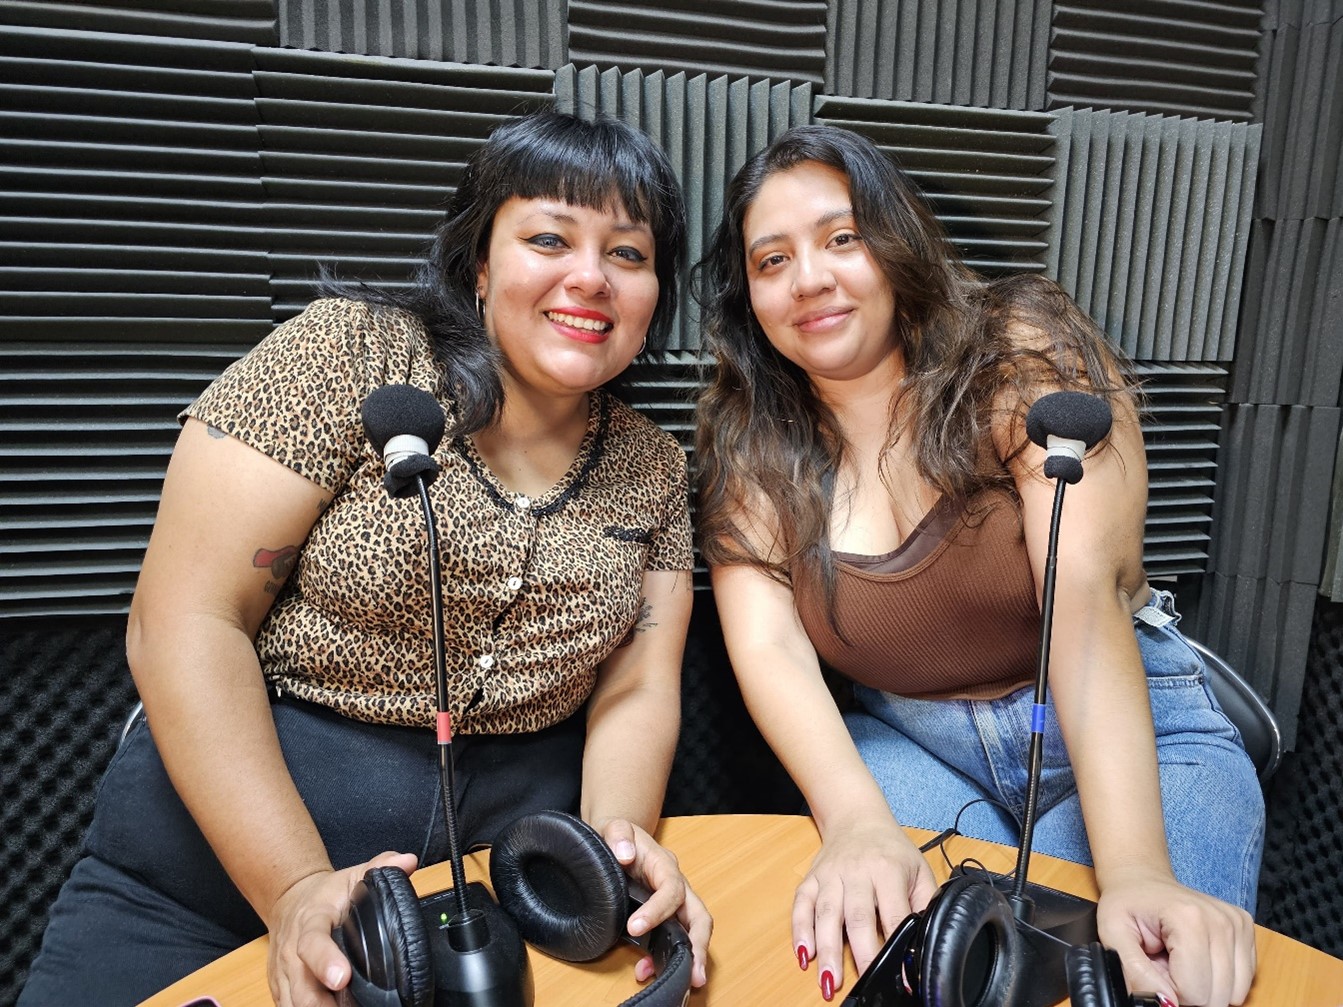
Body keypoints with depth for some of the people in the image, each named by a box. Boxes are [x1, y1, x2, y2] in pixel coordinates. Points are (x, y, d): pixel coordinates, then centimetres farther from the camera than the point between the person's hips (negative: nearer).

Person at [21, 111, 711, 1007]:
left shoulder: (655, 470, 3)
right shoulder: (348, 357, -9)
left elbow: (635, 688, 2)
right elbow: (184, 623, -13)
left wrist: (616, 833, -17)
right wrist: (296, 887, -19)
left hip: (514, 849, 4)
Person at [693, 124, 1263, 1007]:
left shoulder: (1024, 356, -13)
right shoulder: (748, 444, -5)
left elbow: (1088, 593, -24)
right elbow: (768, 647, -15)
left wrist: (1136, 869, -34)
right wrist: (857, 822, -32)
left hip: (1124, 728, 0)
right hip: (898, 744, 1)